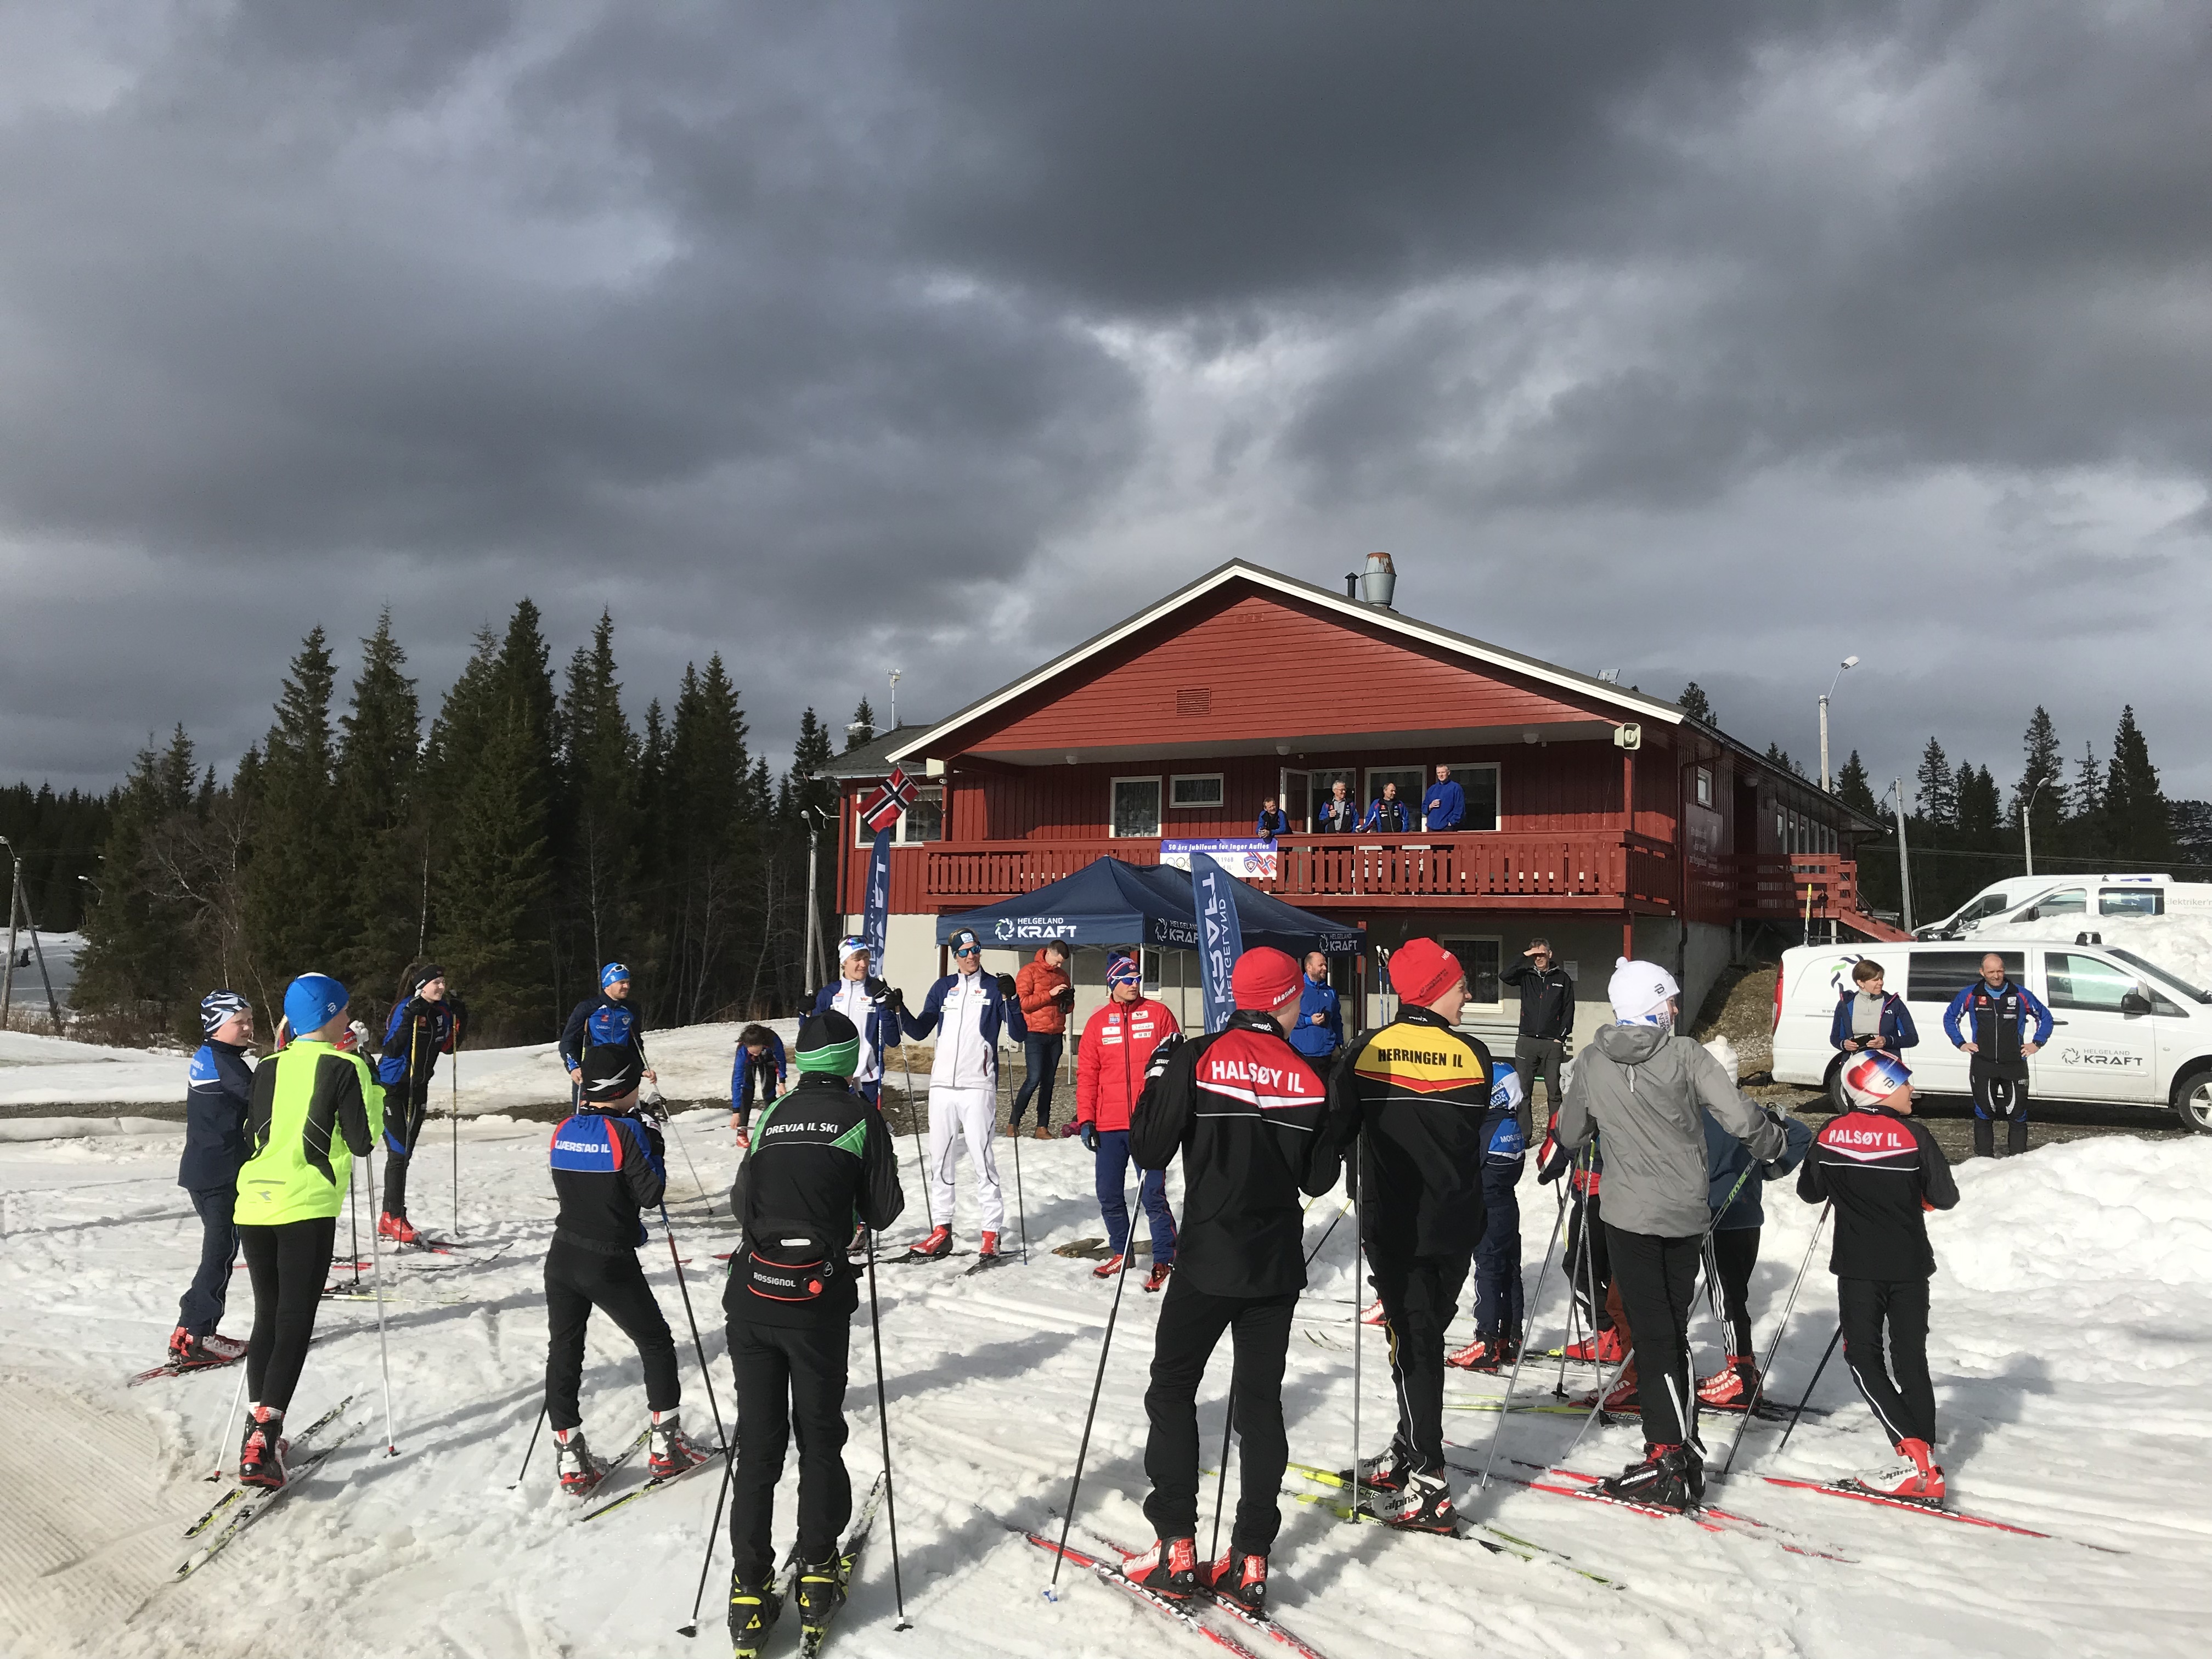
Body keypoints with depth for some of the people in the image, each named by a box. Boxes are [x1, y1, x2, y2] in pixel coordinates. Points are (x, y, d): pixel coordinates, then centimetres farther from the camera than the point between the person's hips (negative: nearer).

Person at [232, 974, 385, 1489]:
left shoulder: (267, 1069, 12)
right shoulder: (344, 1067, -5)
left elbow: (250, 1139, 17)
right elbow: (362, 1141, -6)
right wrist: (374, 1090, 6)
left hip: (254, 1206, 6)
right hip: (307, 1210, -6)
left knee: (267, 1317, 17)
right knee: (294, 1325, -2)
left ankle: (257, 1432, 18)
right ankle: (263, 1443, -12)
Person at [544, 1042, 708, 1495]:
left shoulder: (564, 1129, 2)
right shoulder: (626, 1131, -17)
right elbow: (652, 1195, -13)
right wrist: (655, 1149, -1)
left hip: (563, 1255, 5)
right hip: (610, 1264, -5)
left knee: (564, 1351, 13)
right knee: (656, 1342, 13)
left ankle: (570, 1458, 16)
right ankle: (665, 1442, 17)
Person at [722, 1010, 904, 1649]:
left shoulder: (772, 1115, 10)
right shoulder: (860, 1115, 0)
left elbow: (740, 1203, 11)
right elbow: (883, 1212, 0)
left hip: (751, 1295, 3)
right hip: (817, 1300, -3)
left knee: (757, 1440, 9)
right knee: (819, 1435, 12)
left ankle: (750, 1588, 10)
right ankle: (817, 1571, 18)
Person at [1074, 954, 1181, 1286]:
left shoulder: (1158, 1013, 2)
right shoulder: (1098, 1022, 8)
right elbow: (1086, 1075, 7)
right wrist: (1086, 1120, 2)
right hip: (1108, 1125, 3)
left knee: (1153, 1194, -5)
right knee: (1109, 1195, 10)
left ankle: (1166, 1259, 6)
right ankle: (1119, 1253, 27)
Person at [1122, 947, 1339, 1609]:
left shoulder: (1197, 1060, -12)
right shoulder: (1308, 1077, -4)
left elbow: (1149, 1151, -9)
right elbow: (1319, 1180, 3)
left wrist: (1157, 1076, 3)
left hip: (1207, 1261, -2)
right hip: (1276, 1265, 2)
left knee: (1172, 1389, 12)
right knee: (1260, 1401, 12)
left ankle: (1176, 1549, 10)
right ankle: (1251, 1560, 12)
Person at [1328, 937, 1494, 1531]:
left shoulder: (1367, 1054, -9)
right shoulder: (1474, 1056, -6)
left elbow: (1335, 1132, -1)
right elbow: (1477, 1128, 8)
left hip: (1392, 1226, -2)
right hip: (1455, 1226, 2)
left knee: (1413, 1343, 1)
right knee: (1426, 1336, 17)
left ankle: (1428, 1488, -1)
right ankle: (1409, 1454, 31)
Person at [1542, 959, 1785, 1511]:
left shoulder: (1593, 1061, -1)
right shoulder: (1686, 1055, -8)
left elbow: (1570, 1129, 14)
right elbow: (1740, 1119, -11)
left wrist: (1555, 1159, 37)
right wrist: (1774, 1144, 11)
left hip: (1629, 1215, -1)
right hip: (1686, 1216, 1)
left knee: (1653, 1335, -1)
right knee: (1674, 1329, 14)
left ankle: (1669, 1460, -7)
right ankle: (1682, 1450, 21)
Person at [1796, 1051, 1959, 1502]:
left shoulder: (1832, 1134, -5)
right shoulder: (1913, 1135, -11)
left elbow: (1809, 1191, 7)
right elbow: (1946, 1197, -3)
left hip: (1857, 1266, 0)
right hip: (1909, 1266, 1)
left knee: (1864, 1358, 5)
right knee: (1912, 1362, 11)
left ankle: (1916, 1457, -9)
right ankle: (1925, 1470, 10)